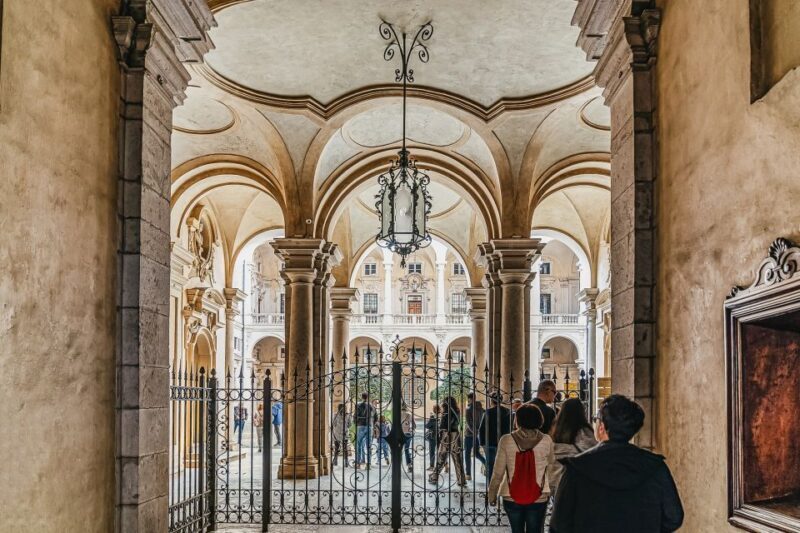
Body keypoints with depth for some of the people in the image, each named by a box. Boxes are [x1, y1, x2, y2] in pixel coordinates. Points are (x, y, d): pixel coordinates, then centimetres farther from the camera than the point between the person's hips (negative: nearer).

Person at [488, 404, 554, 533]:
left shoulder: (506, 440, -11)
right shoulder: (546, 440, -8)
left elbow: (498, 472, -7)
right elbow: (551, 464, 8)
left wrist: (492, 494, 6)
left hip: (512, 497, 0)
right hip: (538, 498, 0)